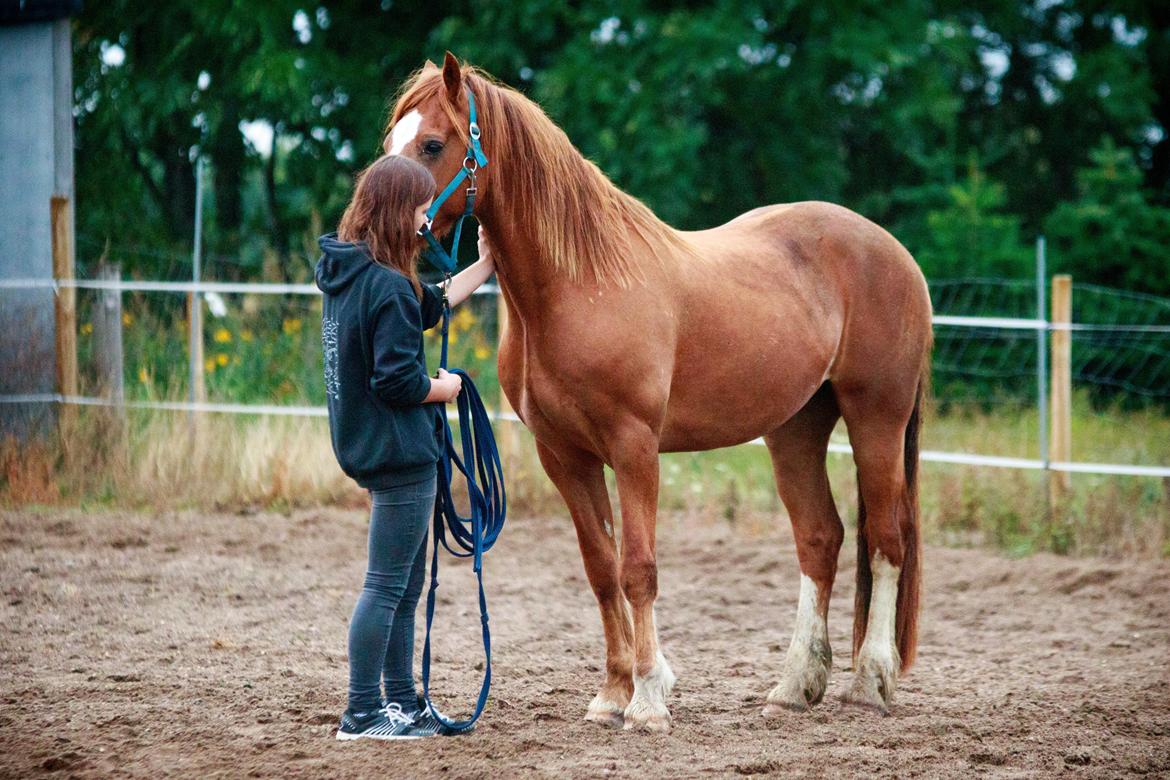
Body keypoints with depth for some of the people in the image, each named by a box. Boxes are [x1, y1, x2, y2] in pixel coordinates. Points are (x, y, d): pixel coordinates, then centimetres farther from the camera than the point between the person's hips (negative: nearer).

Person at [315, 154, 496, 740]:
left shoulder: (345, 275, 9)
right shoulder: (388, 286, -21)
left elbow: (431, 305, 23)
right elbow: (398, 381, -24)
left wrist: (486, 264, 27)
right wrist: (444, 388, -6)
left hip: (367, 447, 10)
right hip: (401, 453, -10)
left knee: (405, 585, 18)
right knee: (386, 585, -3)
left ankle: (401, 703, 25)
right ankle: (362, 714, 2)